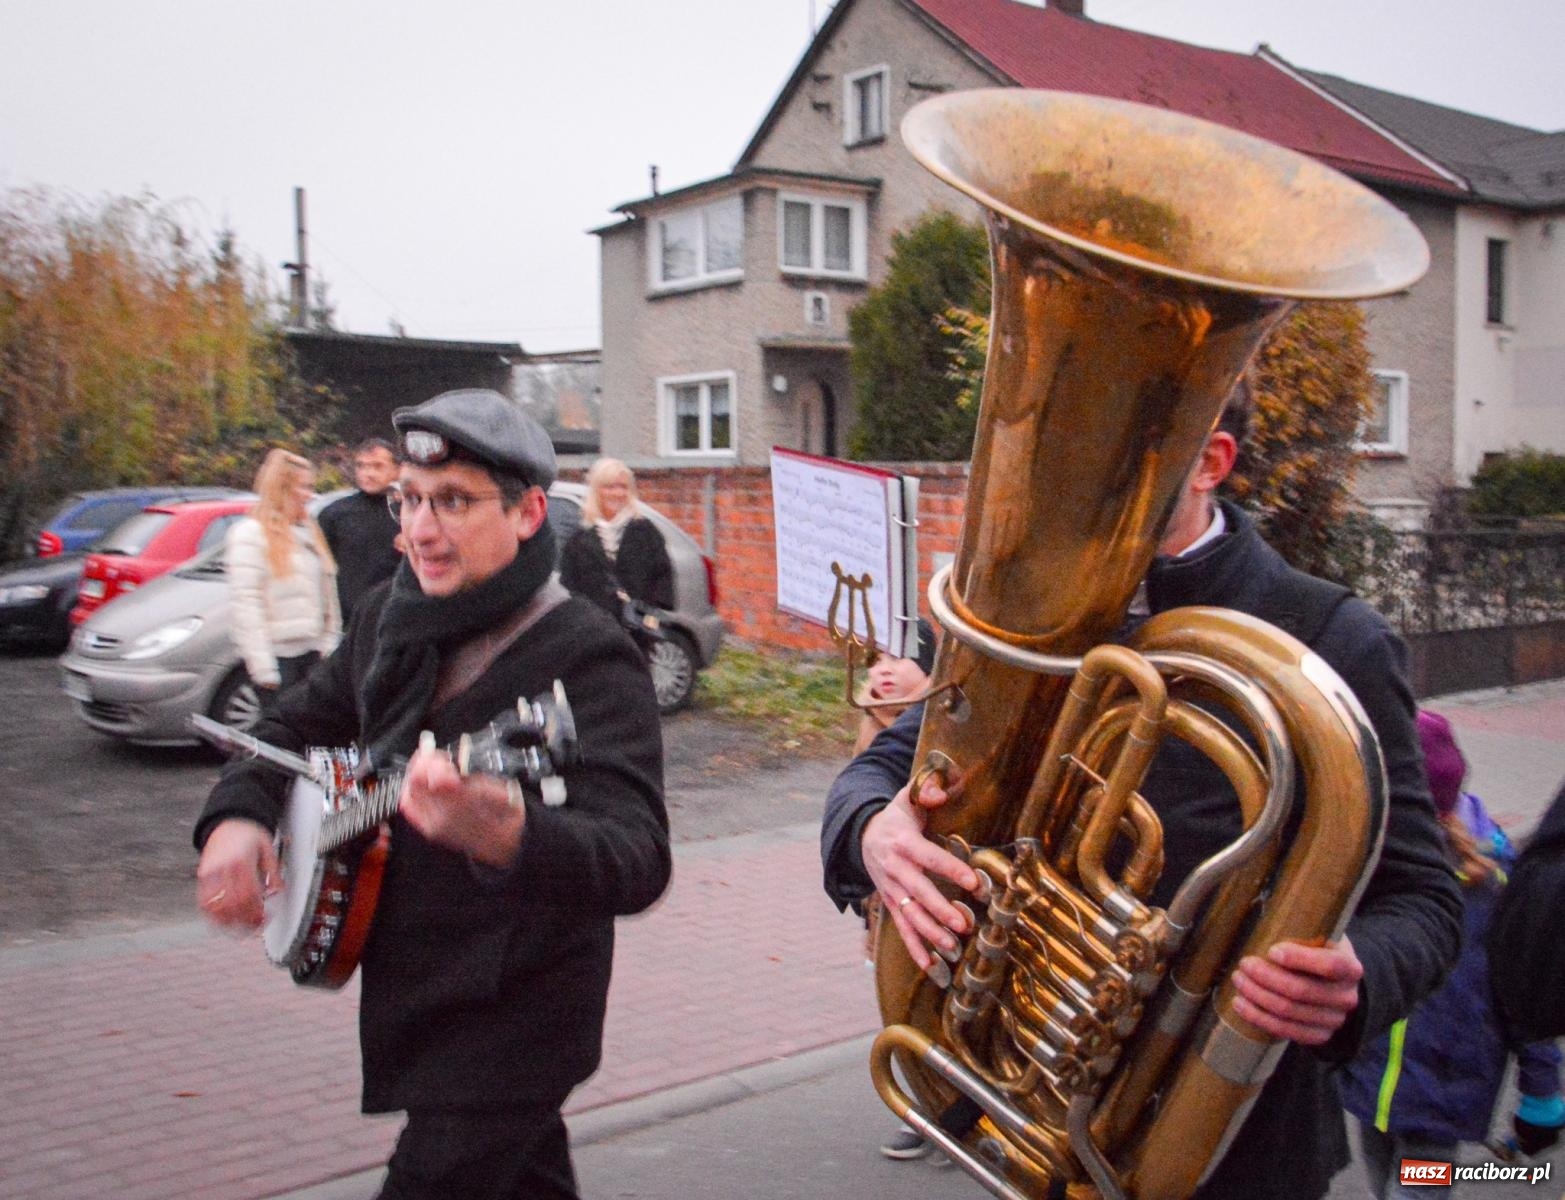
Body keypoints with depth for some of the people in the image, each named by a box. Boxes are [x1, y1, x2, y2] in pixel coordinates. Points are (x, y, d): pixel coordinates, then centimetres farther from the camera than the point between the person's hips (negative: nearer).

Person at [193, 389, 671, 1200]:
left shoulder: (587, 658, -22)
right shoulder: (390, 618, 1)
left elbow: (637, 864, -33)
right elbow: (299, 727, 16)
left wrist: (507, 837, -55)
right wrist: (236, 817, -6)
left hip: (513, 1022, -7)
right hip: (407, 1002, 7)